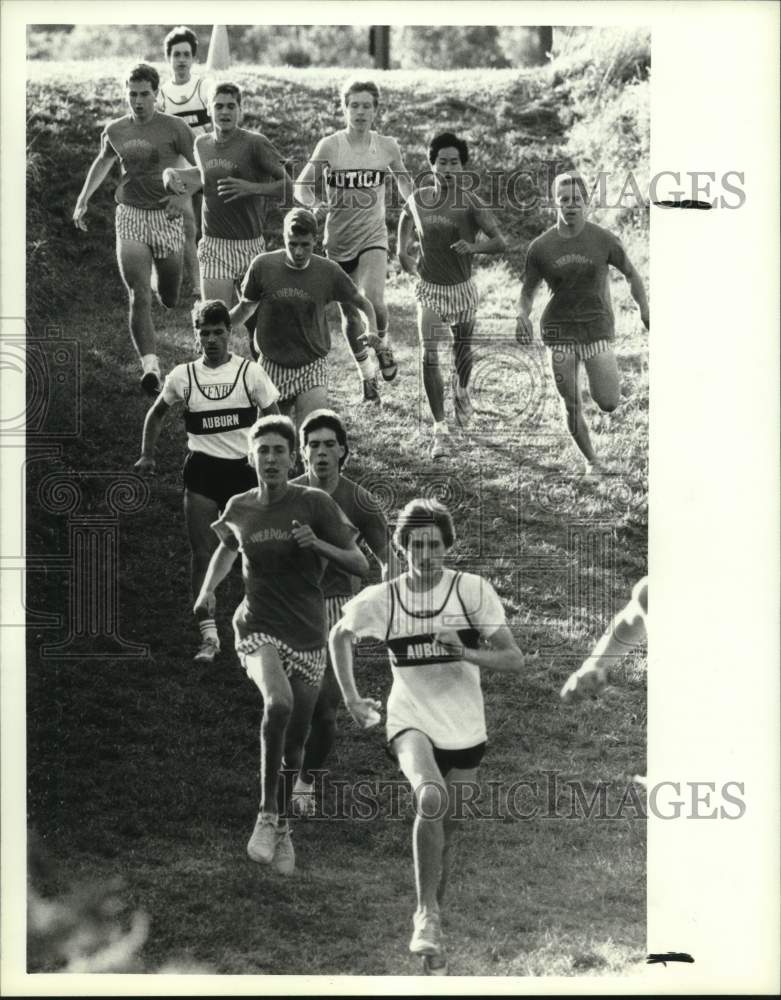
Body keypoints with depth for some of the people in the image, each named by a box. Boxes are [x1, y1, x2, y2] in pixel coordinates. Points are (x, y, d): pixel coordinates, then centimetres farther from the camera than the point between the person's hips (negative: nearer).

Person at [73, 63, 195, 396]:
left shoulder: (174, 128, -5)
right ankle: (150, 366, -21)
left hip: (166, 216, -1)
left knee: (170, 300, 11)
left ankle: (161, 279, 50)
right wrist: (83, 201, 24)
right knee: (139, 297, -16)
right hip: (130, 218, 1)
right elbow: (103, 162, 26)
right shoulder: (115, 131, 6)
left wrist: (182, 195, -17)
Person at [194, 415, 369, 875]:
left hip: (308, 635, 1)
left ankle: (282, 828, 30)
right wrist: (208, 590, 10)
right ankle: (266, 814, -19)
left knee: (295, 742, 6)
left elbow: (361, 565, -6)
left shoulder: (315, 504, -6)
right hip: (259, 628, -1)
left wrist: (318, 544, -22)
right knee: (279, 702, -31)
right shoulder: (240, 508, 3)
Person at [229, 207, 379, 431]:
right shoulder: (263, 266, -7)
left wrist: (372, 332, -13)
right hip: (272, 365, 1)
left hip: (312, 365, -1)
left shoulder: (328, 271, -7)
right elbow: (246, 307, 9)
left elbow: (362, 303, 6)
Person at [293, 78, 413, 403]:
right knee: (350, 316, 7)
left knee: (373, 302, -23)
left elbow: (406, 187, 16)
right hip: (339, 239, 0)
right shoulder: (330, 146, -7)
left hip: (373, 237, 0)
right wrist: (316, 202, -25)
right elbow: (301, 187, -5)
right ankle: (367, 374, 29)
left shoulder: (387, 147, -1)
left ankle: (382, 345, 10)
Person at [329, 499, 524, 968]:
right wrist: (351, 698, 10)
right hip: (412, 723, -1)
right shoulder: (381, 599, -4)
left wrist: (464, 651, -28)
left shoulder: (473, 591, -9)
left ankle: (432, 915, 35)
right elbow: (340, 635, 16)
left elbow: (514, 659, -12)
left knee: (446, 829, 11)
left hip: (465, 732, 1)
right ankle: (427, 914, -24)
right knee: (431, 797, -30)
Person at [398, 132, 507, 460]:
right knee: (429, 356, -13)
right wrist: (406, 258, 10)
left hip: (463, 288, -1)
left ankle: (461, 391, 53)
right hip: (429, 289, 1)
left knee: (462, 349, 16)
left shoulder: (471, 203, -15)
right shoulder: (417, 200, -6)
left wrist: (474, 246, -39)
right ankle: (440, 430, -11)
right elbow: (405, 221, 17)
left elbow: (500, 242, -21)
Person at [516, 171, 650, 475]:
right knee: (572, 406, 0)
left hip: (597, 326, -1)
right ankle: (591, 460, 20)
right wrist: (523, 316, -12)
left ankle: (600, 386, 25)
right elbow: (527, 292, 9)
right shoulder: (540, 247, -1)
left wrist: (644, 310, -2)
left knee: (609, 404, -11)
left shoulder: (603, 240, -3)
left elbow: (631, 274, 10)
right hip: (559, 330, 1)